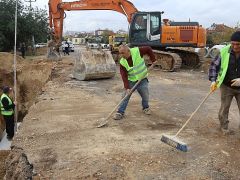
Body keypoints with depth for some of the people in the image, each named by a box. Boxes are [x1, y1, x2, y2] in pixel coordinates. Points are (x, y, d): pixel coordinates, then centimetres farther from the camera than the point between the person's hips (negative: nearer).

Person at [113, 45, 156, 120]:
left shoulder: (137, 51, -21)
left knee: (145, 96, 7)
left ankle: (146, 108, 36)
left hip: (142, 79, 0)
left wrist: (153, 60, -7)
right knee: (125, 96, -4)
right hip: (131, 81, 0)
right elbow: (124, 76, -17)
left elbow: (148, 49, -7)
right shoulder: (122, 62, -16)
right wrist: (127, 87, -24)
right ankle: (120, 112, 6)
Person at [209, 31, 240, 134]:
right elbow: (214, 66, 0)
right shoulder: (224, 51, -10)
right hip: (226, 86, 1)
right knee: (224, 108, 11)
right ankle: (224, 127, 30)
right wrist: (213, 80, -10)